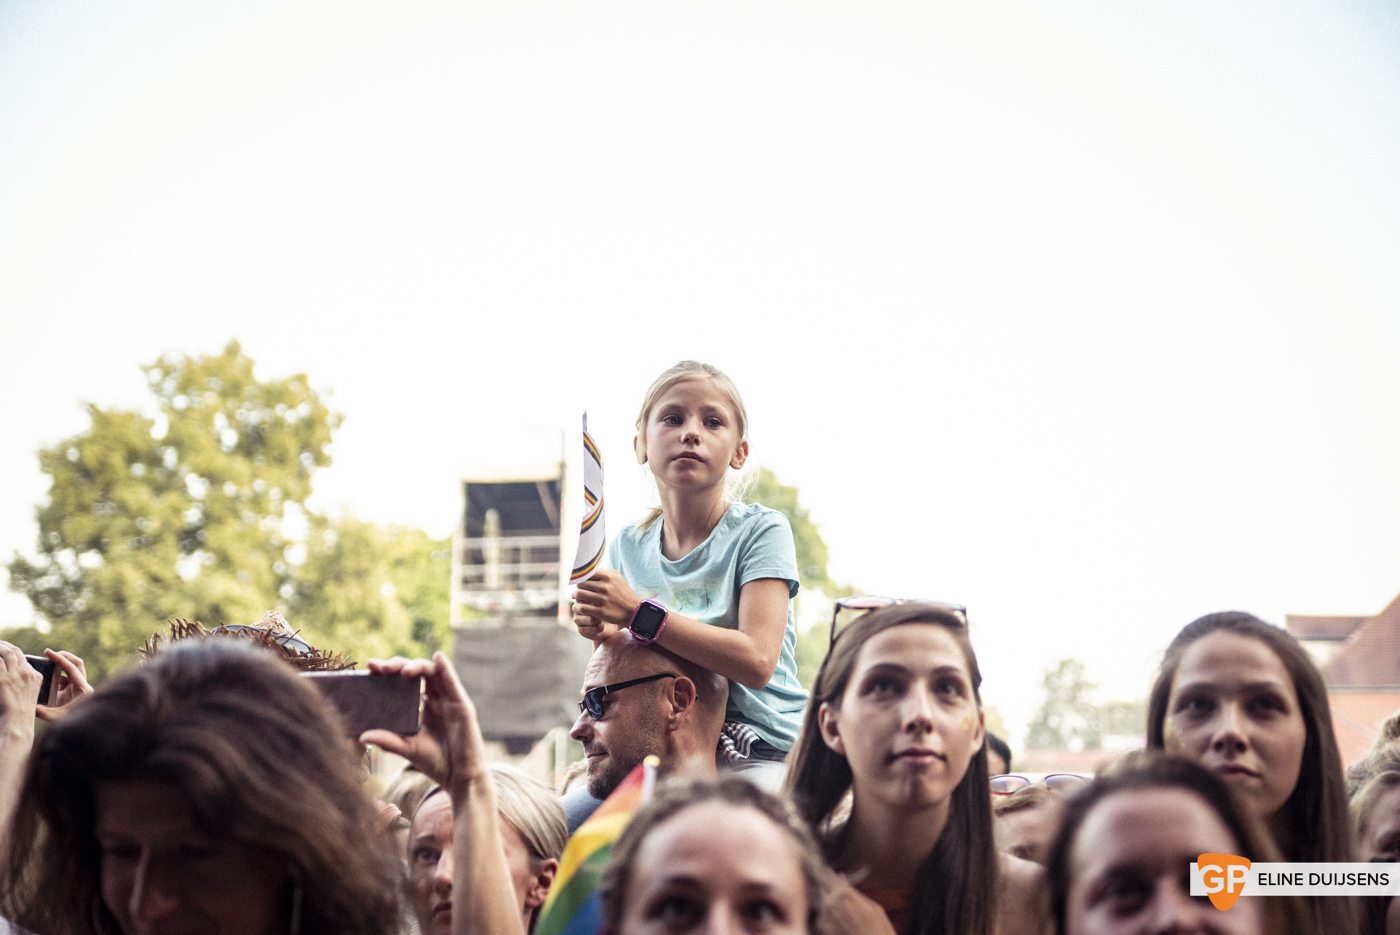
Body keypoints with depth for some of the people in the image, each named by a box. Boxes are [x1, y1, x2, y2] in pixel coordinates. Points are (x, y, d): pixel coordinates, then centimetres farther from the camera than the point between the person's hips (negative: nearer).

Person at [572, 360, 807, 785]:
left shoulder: (760, 531, -8)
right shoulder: (629, 545, 7)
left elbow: (756, 662, -21)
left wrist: (638, 613, -24)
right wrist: (605, 634, -7)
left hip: (763, 754, -5)